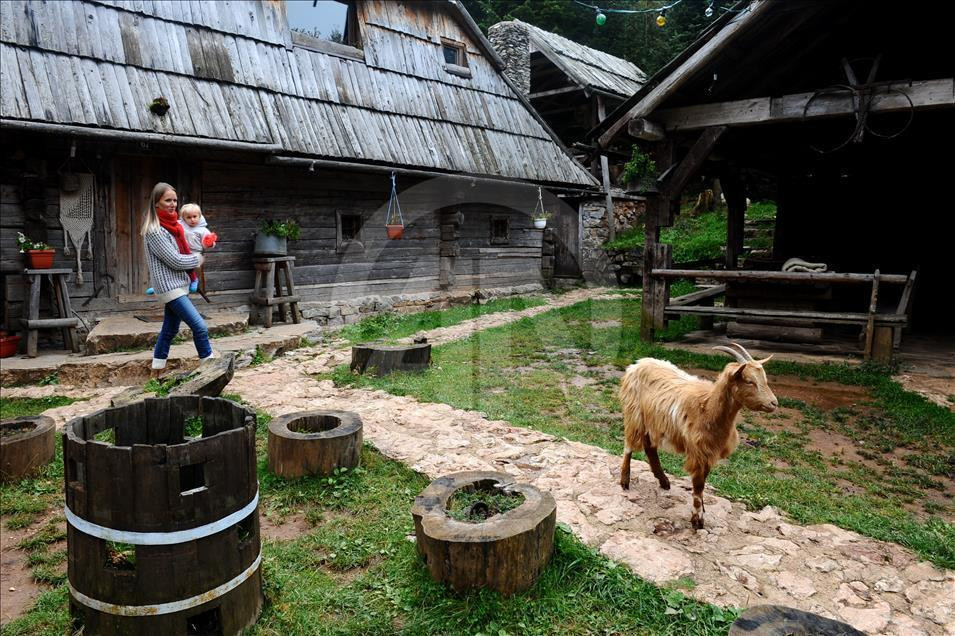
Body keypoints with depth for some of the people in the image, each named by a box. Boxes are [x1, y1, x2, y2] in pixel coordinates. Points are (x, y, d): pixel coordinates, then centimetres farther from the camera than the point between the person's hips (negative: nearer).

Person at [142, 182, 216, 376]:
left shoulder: (171, 225, 11)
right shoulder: (154, 231, -16)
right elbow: (175, 261, -17)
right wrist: (197, 259, -2)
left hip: (178, 284, 9)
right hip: (169, 286, -9)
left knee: (170, 330, 15)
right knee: (200, 327, -13)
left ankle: (156, 372, 27)